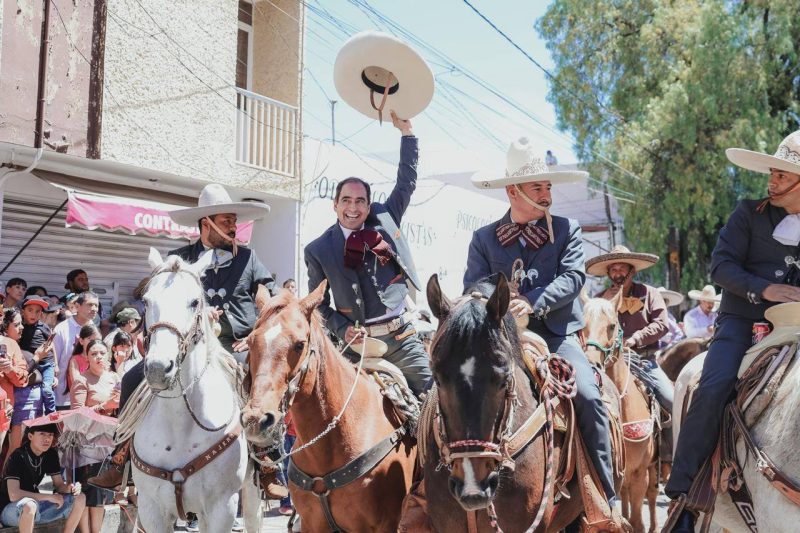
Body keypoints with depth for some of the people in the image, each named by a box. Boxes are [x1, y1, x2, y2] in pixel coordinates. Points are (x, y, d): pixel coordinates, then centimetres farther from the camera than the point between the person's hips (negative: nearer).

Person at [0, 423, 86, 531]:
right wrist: (49, 497, -27)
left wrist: (69, 488, -19)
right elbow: (14, 495, -30)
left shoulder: (51, 454, 0)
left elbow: (59, 485, 5)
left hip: (36, 504, 7)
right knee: (29, 505, -41)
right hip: (9, 509, -7)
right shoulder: (18, 456, -21)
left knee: (80, 498, -7)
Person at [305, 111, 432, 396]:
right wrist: (343, 330, -10)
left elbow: (407, 182, 10)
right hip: (358, 341, -1)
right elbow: (319, 304, 6)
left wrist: (406, 132, 5)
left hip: (402, 336, 2)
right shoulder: (318, 250, 2)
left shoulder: (384, 220, 6)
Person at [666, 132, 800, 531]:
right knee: (713, 389, -25)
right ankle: (681, 496, -18)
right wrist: (764, 289, -20)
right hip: (743, 322, -3)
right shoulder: (749, 214, 4)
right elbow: (721, 265, -5)